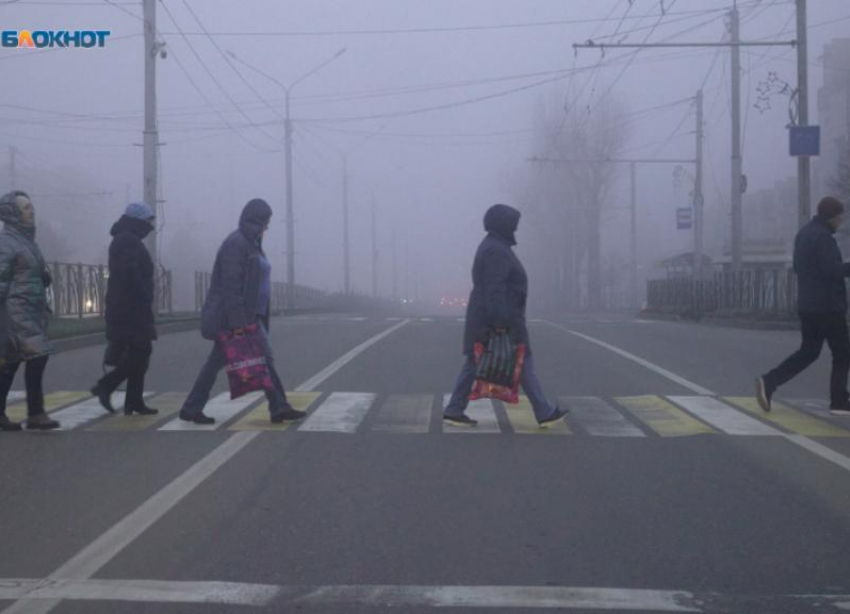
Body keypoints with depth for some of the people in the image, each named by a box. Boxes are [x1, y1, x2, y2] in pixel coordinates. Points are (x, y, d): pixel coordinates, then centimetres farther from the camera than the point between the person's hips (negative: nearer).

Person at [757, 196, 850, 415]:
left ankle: (768, 383, -1)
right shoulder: (823, 237, -17)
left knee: (808, 352, 13)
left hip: (807, 305, 9)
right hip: (827, 306, -9)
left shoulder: (804, 233, 13)